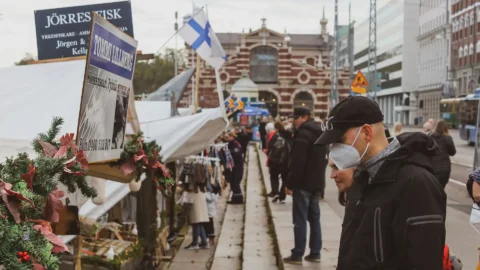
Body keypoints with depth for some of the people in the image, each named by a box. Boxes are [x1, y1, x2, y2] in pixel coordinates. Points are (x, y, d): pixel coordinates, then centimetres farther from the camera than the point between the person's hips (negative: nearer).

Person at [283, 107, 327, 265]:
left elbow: (298, 162, -20)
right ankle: (315, 253, 14)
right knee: (314, 218, 11)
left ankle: (297, 255, -1)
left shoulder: (303, 134, -14)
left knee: (300, 220, -4)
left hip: (303, 183, -9)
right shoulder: (320, 133, 15)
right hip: (317, 183, 9)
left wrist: (290, 184, -15)